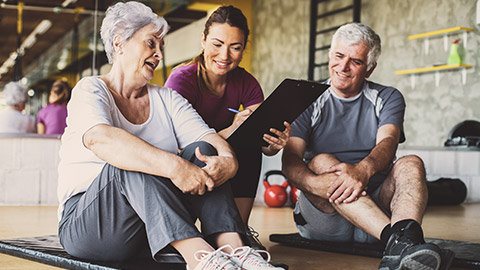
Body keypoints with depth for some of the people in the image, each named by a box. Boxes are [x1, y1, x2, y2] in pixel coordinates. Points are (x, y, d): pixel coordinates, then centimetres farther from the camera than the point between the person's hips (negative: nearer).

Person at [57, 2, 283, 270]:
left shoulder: (167, 99, 13)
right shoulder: (91, 90, -4)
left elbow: (209, 137, -4)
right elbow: (99, 139, -28)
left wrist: (227, 161, -29)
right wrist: (173, 166, -40)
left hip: (156, 231, 5)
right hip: (86, 224, -4)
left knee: (201, 152, -15)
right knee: (131, 164, -32)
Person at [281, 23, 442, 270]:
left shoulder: (388, 98, 11)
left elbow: (387, 143, -11)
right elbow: (290, 162, -7)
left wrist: (363, 169, -35)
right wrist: (318, 184, -31)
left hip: (378, 202, 1)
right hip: (322, 217, -1)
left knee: (411, 164, -24)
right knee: (321, 162, -29)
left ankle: (405, 236, -56)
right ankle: (396, 238, -48)